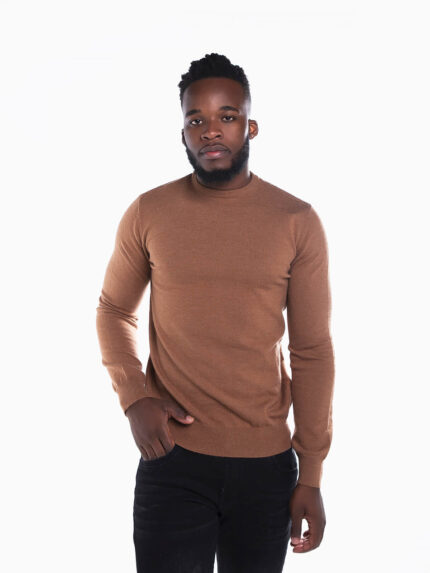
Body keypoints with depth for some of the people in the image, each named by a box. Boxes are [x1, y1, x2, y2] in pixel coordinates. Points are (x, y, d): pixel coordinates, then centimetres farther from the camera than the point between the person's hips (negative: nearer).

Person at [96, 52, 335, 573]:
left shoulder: (297, 222, -3)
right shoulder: (147, 215, -1)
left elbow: (313, 350, -2)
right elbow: (113, 310, 10)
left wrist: (312, 475, -2)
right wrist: (134, 397, -7)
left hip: (267, 464, 1)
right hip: (171, 457, 0)